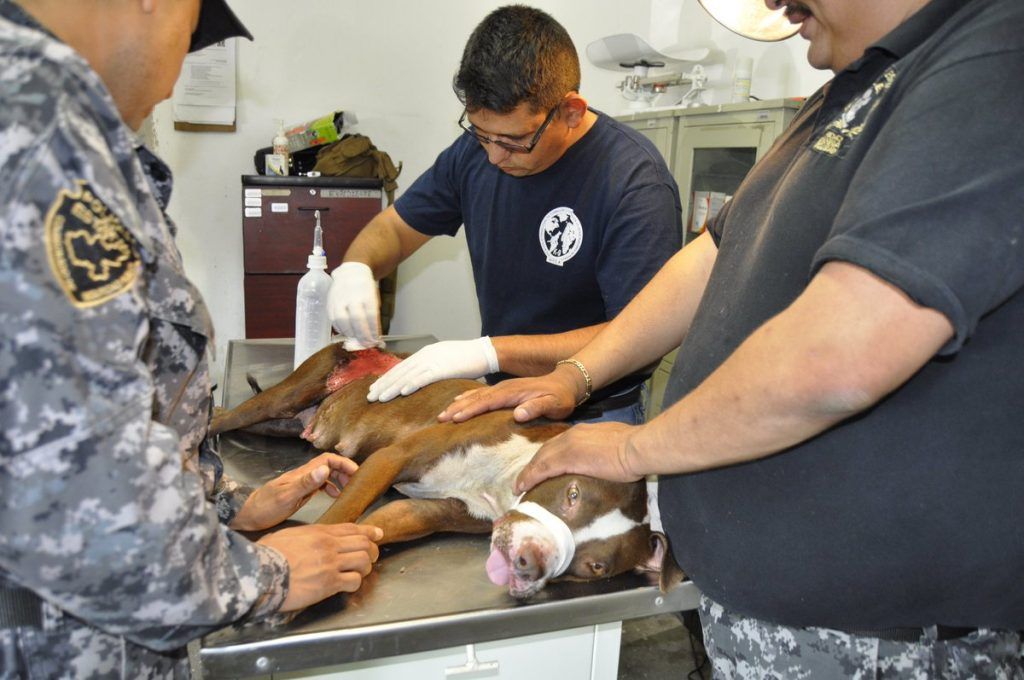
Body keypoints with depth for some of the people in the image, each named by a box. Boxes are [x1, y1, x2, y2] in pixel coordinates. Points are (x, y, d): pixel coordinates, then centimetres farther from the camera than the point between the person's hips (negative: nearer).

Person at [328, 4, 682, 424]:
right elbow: (396, 226, 14)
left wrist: (490, 353, -26)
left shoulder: (636, 184, -20)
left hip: (593, 418, -6)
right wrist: (356, 267, -9)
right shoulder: (476, 150, 1)